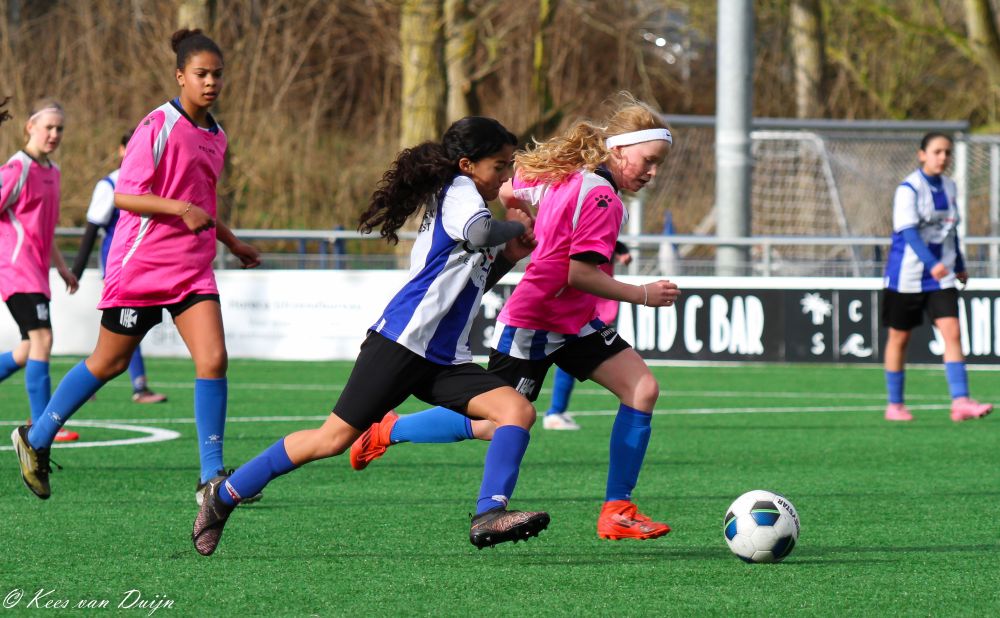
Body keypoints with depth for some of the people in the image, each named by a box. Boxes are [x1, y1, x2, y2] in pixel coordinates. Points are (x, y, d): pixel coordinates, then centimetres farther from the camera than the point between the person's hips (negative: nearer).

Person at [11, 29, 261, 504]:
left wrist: (231, 242, 25)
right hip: (140, 266, -6)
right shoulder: (158, 127, -13)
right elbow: (124, 195, -17)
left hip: (192, 269, 6)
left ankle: (211, 478, -8)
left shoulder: (215, 136, 11)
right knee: (109, 363, 6)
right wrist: (179, 208, -28)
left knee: (213, 360, -11)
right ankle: (36, 439, 27)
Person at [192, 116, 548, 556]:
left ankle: (489, 517, -24)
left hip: (443, 359, 9)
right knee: (335, 438, -7)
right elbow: (478, 232, -28)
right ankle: (224, 494, 7)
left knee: (518, 411, -11)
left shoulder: (462, 198, 23)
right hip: (402, 340, -9)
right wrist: (516, 228, -8)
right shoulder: (459, 190, -4)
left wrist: (508, 256, 18)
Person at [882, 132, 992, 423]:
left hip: (941, 274, 5)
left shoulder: (949, 186, 8)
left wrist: (959, 265, 26)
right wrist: (932, 263, -35)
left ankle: (960, 402, -18)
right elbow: (908, 230, -23)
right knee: (899, 338, 7)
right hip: (907, 275, -5)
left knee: (952, 333, -11)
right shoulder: (908, 188, -12)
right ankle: (894, 405, 19)